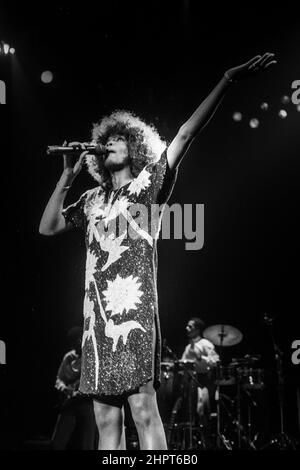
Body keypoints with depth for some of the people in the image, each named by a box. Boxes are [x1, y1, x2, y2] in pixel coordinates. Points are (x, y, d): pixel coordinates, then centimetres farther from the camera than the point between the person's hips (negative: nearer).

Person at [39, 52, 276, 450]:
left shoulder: (148, 182, 7)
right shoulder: (93, 200, 21)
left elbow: (185, 135, -3)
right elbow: (48, 227, 20)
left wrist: (227, 81, -12)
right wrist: (68, 176, 14)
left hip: (134, 311, -5)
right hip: (97, 315, 5)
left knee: (143, 408, -12)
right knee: (106, 419, 3)